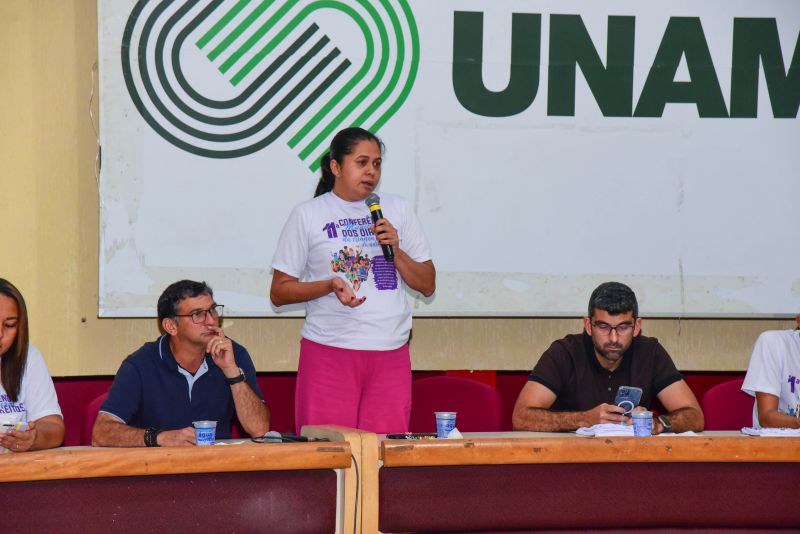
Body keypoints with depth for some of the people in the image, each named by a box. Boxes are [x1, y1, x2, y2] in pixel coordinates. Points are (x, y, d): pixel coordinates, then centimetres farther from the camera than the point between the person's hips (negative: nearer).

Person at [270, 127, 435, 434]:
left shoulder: (397, 210, 14)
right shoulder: (308, 215, 5)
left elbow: (427, 286, 14)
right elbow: (278, 293, 3)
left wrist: (396, 250, -3)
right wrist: (330, 285, -12)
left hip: (391, 353, 3)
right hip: (328, 351, -3)